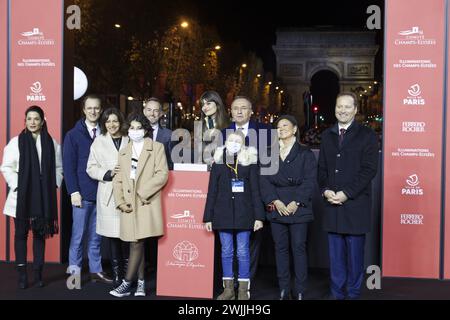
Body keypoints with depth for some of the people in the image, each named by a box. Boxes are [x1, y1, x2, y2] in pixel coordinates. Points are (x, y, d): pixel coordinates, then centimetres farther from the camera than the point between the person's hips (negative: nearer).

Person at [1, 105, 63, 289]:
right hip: (21, 196, -1)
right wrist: (17, 186, -8)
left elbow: (58, 168, 9)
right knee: (21, 233, 5)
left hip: (44, 197, 2)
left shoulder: (51, 143, 4)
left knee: (40, 233, 7)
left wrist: (54, 185, -1)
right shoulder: (16, 142, -2)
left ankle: (38, 272, 16)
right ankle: (22, 273, 12)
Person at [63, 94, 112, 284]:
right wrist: (74, 192, -10)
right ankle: (74, 271, 13)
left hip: (101, 192, 3)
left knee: (96, 236, 9)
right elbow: (68, 166, -2)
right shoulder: (74, 135, 1)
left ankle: (96, 271, 17)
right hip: (82, 193, -2)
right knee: (78, 235, 2)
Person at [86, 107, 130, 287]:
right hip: (108, 194, 1)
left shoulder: (129, 141, 6)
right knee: (113, 235, 2)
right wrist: (108, 173, -9)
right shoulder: (99, 142, 8)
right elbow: (91, 168, 7)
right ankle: (116, 275, 13)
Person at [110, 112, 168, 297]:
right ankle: (140, 282, 14)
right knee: (136, 244, 7)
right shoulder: (123, 153, 19)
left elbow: (162, 174, -7)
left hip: (146, 203, -4)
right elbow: (118, 180, 13)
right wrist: (120, 202, -1)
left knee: (137, 243, -9)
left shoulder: (156, 148, 4)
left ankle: (127, 284, -4)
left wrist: (142, 193, -12)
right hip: (129, 205, 4)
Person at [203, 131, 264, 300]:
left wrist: (258, 216, -5)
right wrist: (208, 217, 4)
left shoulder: (250, 163, 2)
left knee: (243, 252, 2)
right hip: (223, 214, 2)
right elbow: (212, 192, 8)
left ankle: (243, 289, 10)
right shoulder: (218, 164, 6)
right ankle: (228, 288, 15)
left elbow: (255, 191, 1)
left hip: (244, 214, -2)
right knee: (226, 252, 7)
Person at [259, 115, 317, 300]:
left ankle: (300, 292, 6)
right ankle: (283, 290, 14)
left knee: (299, 248, -2)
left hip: (298, 208, -3)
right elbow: (264, 180, 3)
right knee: (280, 248, 6)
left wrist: (296, 202, -15)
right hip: (276, 207, 3)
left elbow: (309, 181, -4)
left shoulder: (305, 154, 4)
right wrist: (275, 202, -11)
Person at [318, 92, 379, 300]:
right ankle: (337, 293, 20)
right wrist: (325, 190, -3)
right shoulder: (327, 135, 14)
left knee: (355, 255, 3)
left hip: (356, 205, -4)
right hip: (332, 205, 4)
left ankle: (353, 293, 16)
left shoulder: (367, 135, 0)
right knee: (336, 254, 9)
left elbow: (369, 169, -8)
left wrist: (347, 193, -14)